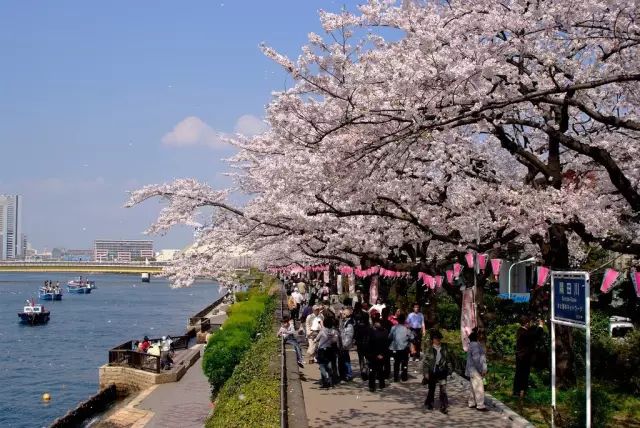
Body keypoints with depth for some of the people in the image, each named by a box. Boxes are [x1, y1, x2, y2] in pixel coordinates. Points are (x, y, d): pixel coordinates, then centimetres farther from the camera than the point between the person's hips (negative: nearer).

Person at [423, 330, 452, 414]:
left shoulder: (444, 348, 1)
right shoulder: (429, 349, -8)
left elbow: (448, 359, 11)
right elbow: (425, 361, -6)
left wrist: (449, 369, 8)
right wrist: (425, 373, -9)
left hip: (442, 371, 1)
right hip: (432, 372, -1)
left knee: (443, 389, -8)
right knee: (431, 389, 13)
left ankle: (443, 407, -5)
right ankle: (429, 404, 34)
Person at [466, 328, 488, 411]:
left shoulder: (473, 344, 12)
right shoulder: (475, 345, -19)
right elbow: (476, 359, -24)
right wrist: (481, 370, -18)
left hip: (473, 371, 10)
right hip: (475, 371, -10)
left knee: (474, 387, 17)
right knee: (479, 388, -7)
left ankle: (472, 403, 24)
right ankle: (480, 406, -3)